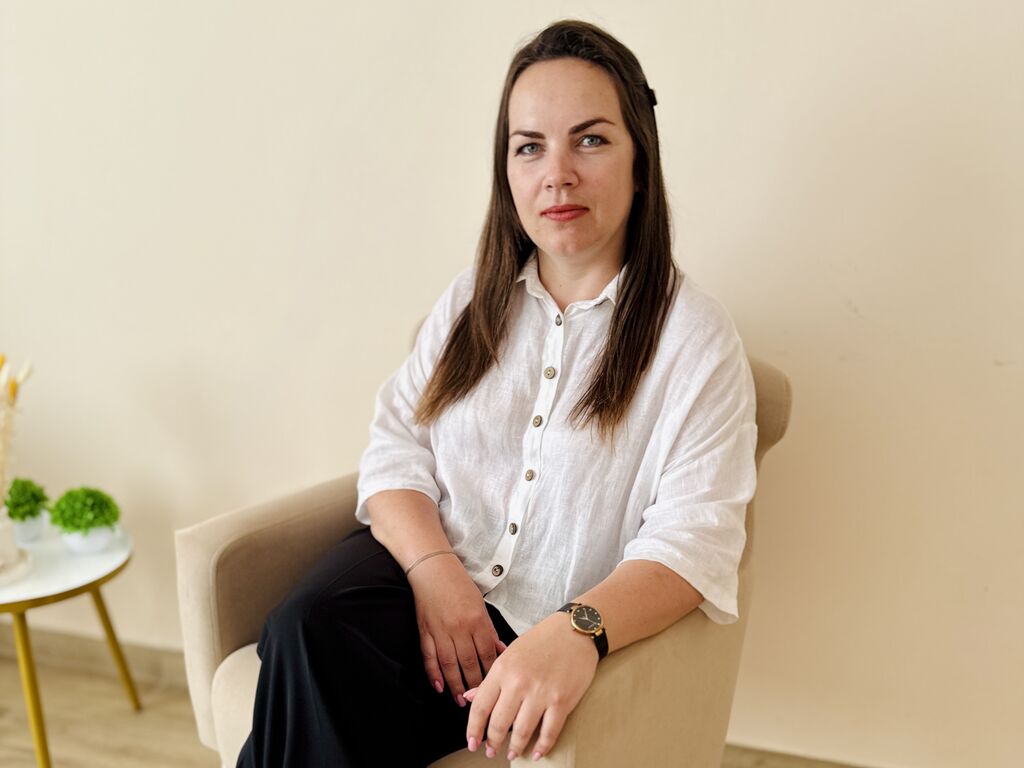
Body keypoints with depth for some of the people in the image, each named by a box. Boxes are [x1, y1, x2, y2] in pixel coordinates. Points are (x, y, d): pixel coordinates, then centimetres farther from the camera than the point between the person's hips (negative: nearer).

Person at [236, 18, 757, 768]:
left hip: (550, 630, -3)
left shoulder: (695, 336, -5)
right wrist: (434, 568, -16)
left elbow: (690, 541, -14)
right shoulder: (472, 299, 10)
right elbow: (395, 451, 5)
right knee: (308, 629, -30)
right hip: (426, 573, 4)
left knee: (311, 695, -26)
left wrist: (578, 632, -34)